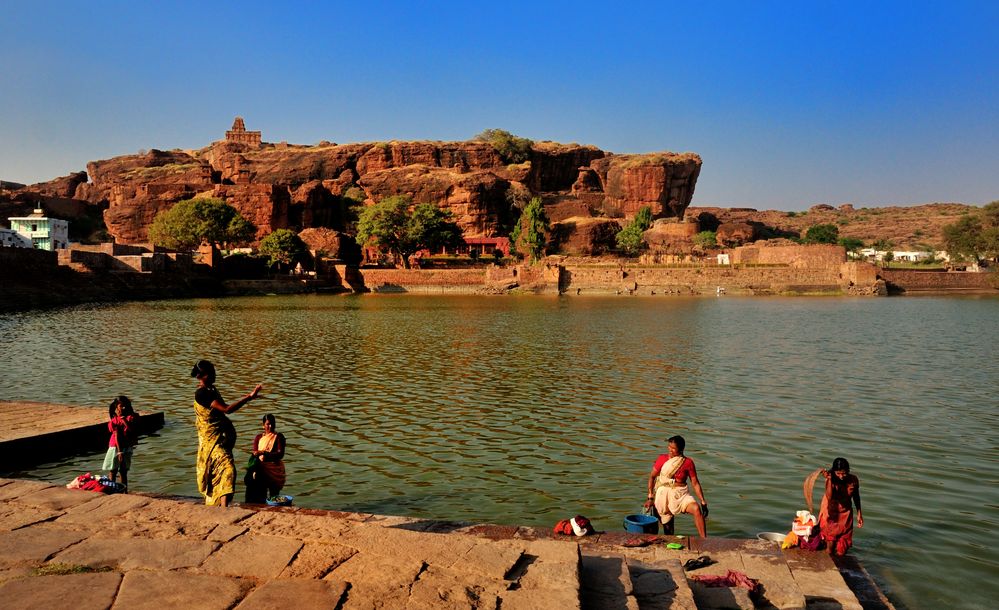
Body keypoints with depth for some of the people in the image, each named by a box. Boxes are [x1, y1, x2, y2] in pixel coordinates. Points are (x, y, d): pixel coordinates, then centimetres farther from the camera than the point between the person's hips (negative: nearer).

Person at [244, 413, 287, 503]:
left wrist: (264, 453, -20)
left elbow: (280, 454, -9)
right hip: (261, 468, 2)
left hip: (274, 469, -2)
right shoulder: (259, 437, 13)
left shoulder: (279, 437, 4)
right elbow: (255, 453, 5)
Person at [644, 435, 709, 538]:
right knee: (667, 526, 4)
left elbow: (695, 483, 1)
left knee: (696, 509, -28)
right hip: (664, 494, 1)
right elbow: (652, 476, 3)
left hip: (681, 494, -1)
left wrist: (703, 501, -5)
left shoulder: (688, 462, -4)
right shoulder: (663, 459, -3)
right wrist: (650, 497, 1)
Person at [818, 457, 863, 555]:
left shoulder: (854, 480, -12)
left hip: (845, 515, 2)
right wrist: (829, 480, -41)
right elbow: (829, 497, -37)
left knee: (841, 552, 6)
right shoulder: (831, 480, -21)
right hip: (831, 514, -2)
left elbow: (856, 496, 7)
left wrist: (859, 514, 13)